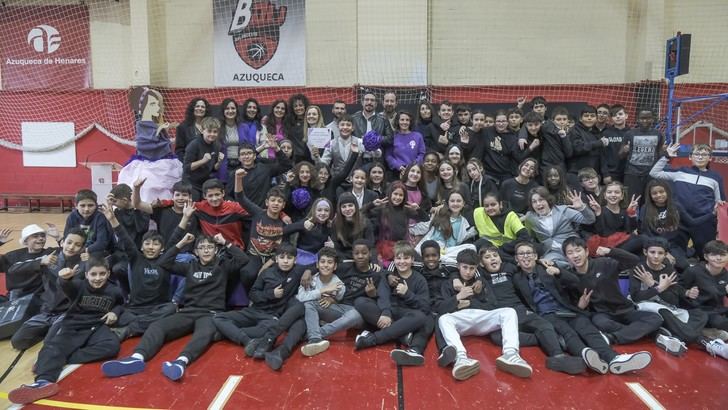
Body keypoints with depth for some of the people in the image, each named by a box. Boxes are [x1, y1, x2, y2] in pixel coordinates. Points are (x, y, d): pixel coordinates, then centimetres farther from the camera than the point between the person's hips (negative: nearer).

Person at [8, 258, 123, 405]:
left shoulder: (113, 291, 1)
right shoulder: (79, 285, -5)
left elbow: (121, 304, 22)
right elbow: (67, 286, -29)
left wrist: (115, 311, -1)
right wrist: (64, 279, -53)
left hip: (96, 328, 1)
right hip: (73, 326, 0)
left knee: (112, 345, -30)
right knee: (53, 346, -30)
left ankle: (62, 359, -32)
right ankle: (44, 381, -56)